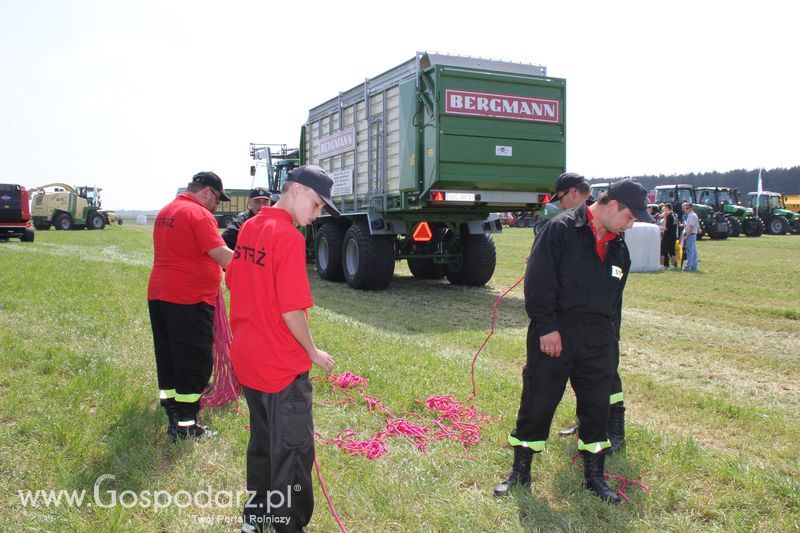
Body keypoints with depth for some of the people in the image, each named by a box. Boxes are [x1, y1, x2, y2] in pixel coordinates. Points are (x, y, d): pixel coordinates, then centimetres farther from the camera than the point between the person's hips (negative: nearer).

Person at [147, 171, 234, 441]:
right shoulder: (199, 214, -14)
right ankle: (185, 426, 2)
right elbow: (221, 254, -21)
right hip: (190, 299, -9)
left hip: (158, 295, 9)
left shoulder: (165, 211, 15)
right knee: (196, 363, -1)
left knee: (168, 358, 16)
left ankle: (172, 412, 25)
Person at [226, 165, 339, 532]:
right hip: (283, 367, -9)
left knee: (262, 442, 23)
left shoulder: (249, 228, 5)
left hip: (246, 359, 9)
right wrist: (313, 352, -8)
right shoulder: (289, 237, -20)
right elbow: (292, 311, -23)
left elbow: (233, 283, 14)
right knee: (292, 451, 6)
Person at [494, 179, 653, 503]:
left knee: (597, 407, 10)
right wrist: (547, 327, -19)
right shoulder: (561, 229, -9)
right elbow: (538, 281, -15)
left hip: (598, 342, 6)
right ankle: (520, 471, 19)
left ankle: (594, 476, 26)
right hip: (553, 336, -6)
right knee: (536, 404, 3)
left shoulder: (619, 248, 13)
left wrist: (610, 338, 20)